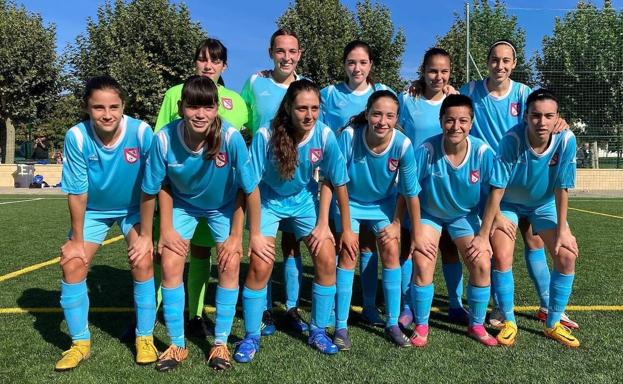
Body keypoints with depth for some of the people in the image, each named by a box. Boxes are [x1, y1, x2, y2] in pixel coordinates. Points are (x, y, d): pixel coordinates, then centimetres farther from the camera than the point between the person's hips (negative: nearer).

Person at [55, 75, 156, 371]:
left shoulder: (141, 132, -29)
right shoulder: (76, 137, -24)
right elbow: (77, 193, -15)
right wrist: (77, 240, -8)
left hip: (135, 208, -1)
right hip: (93, 210, 2)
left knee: (142, 262, -19)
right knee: (72, 265, -8)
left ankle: (144, 338, 3)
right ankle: (80, 343, 13)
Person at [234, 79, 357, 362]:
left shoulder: (324, 135, -21)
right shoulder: (265, 135, -27)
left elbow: (337, 182, -11)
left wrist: (347, 229, -4)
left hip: (303, 201, 3)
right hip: (268, 201, -2)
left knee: (327, 260, -6)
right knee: (260, 266, -15)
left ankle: (317, 331, 15)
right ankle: (251, 337, 8)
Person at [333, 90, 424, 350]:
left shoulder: (403, 144, -26)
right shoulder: (349, 136, -30)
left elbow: (411, 193, -13)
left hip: (383, 204, 2)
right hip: (350, 202, -2)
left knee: (392, 253, -3)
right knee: (348, 256, -9)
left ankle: (392, 324, 12)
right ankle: (341, 327, 1)